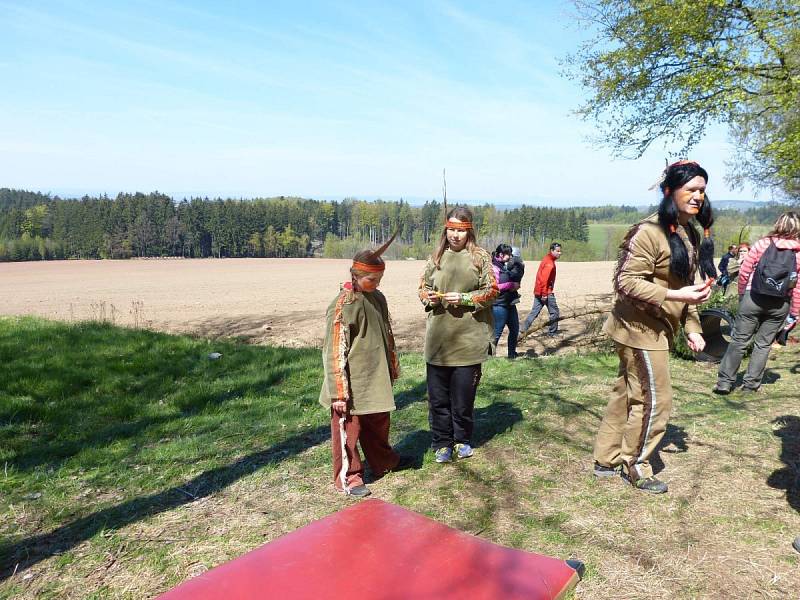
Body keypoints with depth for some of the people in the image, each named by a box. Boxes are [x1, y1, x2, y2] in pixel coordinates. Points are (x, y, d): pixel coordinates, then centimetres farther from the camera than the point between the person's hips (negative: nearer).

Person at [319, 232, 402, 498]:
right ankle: (347, 477, 23)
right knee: (348, 429, 7)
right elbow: (335, 352, -20)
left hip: (377, 380, 7)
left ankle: (383, 461, 43)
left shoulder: (377, 298, 3)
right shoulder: (343, 306, -20)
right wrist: (339, 393, -19)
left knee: (379, 423, 23)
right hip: (352, 385, -7)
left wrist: (393, 366, 22)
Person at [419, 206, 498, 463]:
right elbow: (423, 286, 16)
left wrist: (463, 298, -13)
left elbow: (491, 291, 0)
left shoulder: (480, 257, 1)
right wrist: (428, 297, -6)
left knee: (464, 394, 7)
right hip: (438, 337, 2)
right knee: (438, 394, 6)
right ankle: (442, 443, 21)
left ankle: (462, 440, 28)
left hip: (469, 338, -2)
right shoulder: (436, 256, 9)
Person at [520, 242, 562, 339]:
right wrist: (544, 294, -24)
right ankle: (552, 332, 11)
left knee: (534, 311, 9)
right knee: (554, 312, 3)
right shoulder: (549, 263, -16)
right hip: (546, 292, -9)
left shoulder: (547, 259, 15)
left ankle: (524, 329, 4)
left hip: (538, 291, 9)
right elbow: (544, 279, -23)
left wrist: (541, 292, 18)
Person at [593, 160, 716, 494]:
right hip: (640, 328, -9)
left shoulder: (692, 235, 11)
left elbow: (684, 284, 18)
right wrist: (675, 296, -26)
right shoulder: (650, 231, -19)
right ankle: (635, 467, 22)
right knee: (654, 400, 1)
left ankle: (606, 460, 29)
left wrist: (692, 328, 11)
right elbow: (627, 282, -22)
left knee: (627, 394, 16)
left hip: (658, 328, 9)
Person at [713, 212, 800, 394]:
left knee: (739, 341, 4)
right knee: (763, 344, 12)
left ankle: (724, 382, 5)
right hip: (780, 305, 1)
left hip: (753, 298, -1)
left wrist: (742, 295, 12)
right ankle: (751, 384, 16)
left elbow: (744, 272, -2)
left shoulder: (762, 244, -3)